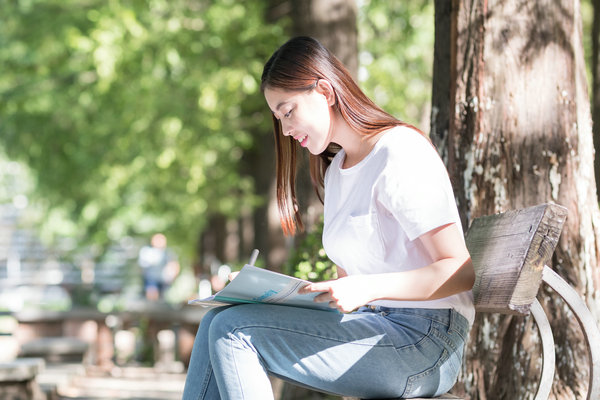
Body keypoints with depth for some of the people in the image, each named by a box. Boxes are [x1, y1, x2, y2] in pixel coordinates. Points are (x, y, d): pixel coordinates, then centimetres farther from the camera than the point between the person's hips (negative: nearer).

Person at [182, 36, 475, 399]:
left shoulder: (401, 153, -10)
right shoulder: (335, 168, 19)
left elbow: (460, 271, -17)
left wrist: (367, 288, -29)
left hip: (425, 341, -9)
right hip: (372, 328, 9)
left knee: (233, 330, -17)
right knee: (219, 322, -5)